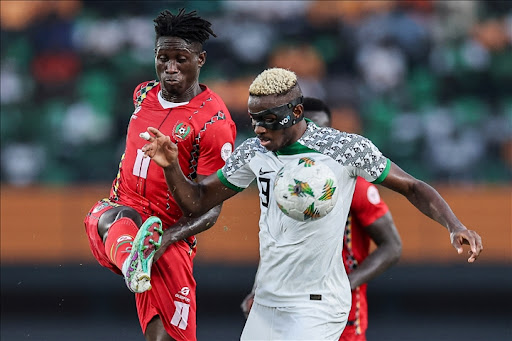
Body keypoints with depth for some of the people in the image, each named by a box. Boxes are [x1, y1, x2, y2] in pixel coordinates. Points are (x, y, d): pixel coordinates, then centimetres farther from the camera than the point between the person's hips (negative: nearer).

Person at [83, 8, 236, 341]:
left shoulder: (215, 123, -11)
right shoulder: (144, 95, 9)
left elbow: (209, 210, -12)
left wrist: (168, 239, -28)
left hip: (168, 234, -3)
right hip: (118, 209, 3)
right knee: (117, 218, -36)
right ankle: (133, 265, -68)